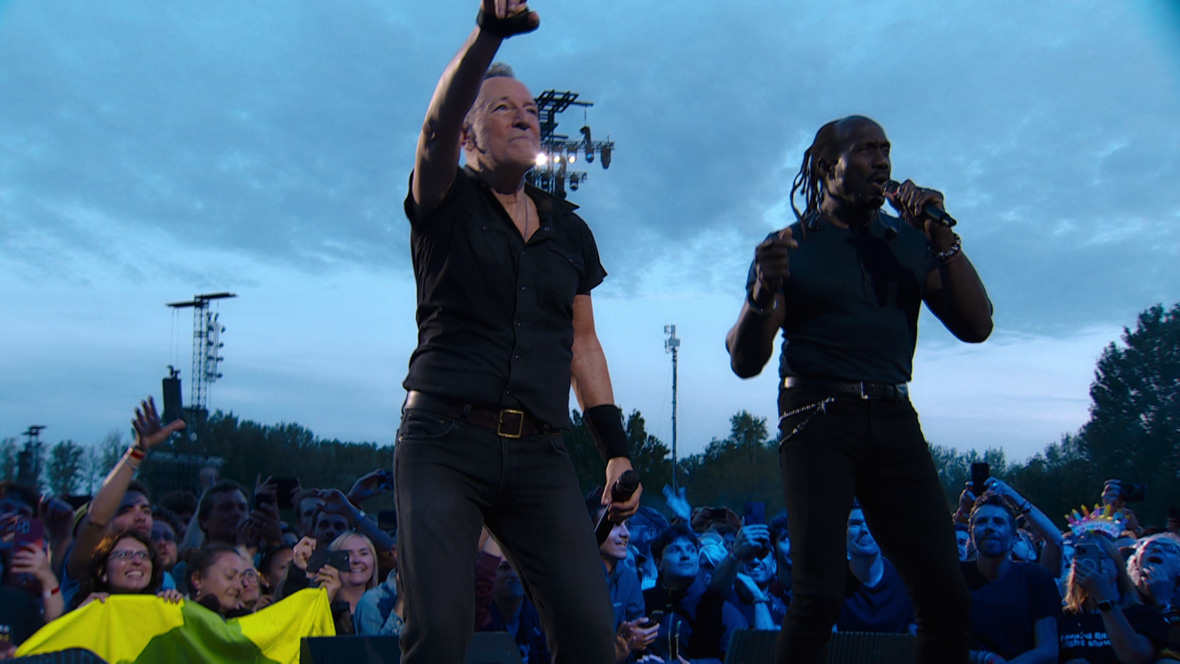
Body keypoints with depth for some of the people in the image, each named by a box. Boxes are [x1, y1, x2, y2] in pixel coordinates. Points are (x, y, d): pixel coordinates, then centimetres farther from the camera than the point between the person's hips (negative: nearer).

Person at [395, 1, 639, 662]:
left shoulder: (569, 230, 19)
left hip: (540, 455, 3)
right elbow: (436, 129, -14)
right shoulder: (445, 204, 7)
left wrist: (617, 450, 12)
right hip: (445, 441, -3)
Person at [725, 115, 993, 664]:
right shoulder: (790, 246, 6)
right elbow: (745, 362, 1)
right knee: (819, 594, -16)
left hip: (894, 419, 4)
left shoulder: (909, 240, 16)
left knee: (945, 594, -3)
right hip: (818, 417, -3)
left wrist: (942, 238, -2)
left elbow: (976, 326, 7)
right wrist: (762, 294, -19)